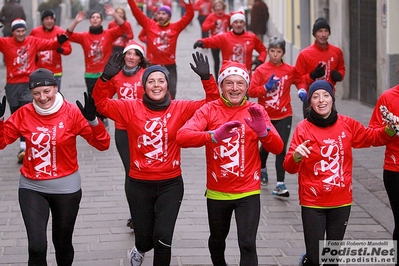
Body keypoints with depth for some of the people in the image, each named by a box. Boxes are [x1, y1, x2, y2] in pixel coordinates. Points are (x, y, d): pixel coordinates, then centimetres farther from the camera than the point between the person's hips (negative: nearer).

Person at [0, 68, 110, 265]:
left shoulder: (72, 112, -12)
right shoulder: (24, 114, -6)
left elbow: (103, 144, -14)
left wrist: (93, 120, -31)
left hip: (66, 188, 0)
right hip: (31, 188, 1)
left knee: (62, 243, 16)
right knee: (37, 247, -12)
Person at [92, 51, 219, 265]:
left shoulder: (180, 109, -3)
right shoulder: (131, 108, -4)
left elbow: (213, 103, -5)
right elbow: (101, 103, -9)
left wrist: (206, 78, -20)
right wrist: (106, 77, -25)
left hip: (170, 184, 0)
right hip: (139, 185, 0)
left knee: (163, 237, -14)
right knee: (144, 238, 12)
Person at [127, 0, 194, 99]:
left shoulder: (175, 27, 0)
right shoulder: (149, 25, 1)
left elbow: (190, 15, -5)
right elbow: (136, 12, -2)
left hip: (170, 67, 0)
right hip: (152, 66, 0)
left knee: (170, 94, 7)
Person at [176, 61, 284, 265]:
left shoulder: (256, 111, -3)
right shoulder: (209, 110, -8)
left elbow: (277, 148, -10)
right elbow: (182, 137, -22)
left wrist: (263, 130, -32)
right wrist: (214, 135, -39)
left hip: (248, 192, -1)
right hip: (217, 192, 1)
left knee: (248, 244, -12)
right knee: (217, 240, 21)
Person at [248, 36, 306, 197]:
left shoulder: (290, 70, -1)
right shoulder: (261, 70, -5)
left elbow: (299, 80, 17)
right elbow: (251, 91, -9)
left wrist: (302, 89, -3)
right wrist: (266, 87, -22)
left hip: (284, 116, 0)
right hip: (265, 116, 0)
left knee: (281, 149, -9)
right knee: (266, 146, 18)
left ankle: (280, 185, -10)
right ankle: (262, 169, 48)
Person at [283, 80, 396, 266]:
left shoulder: (347, 124, -1)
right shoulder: (303, 128, -11)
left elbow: (372, 137, 15)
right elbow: (289, 167, -15)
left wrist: (389, 130, -5)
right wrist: (296, 155, -37)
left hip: (341, 201, 3)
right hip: (313, 203, -3)